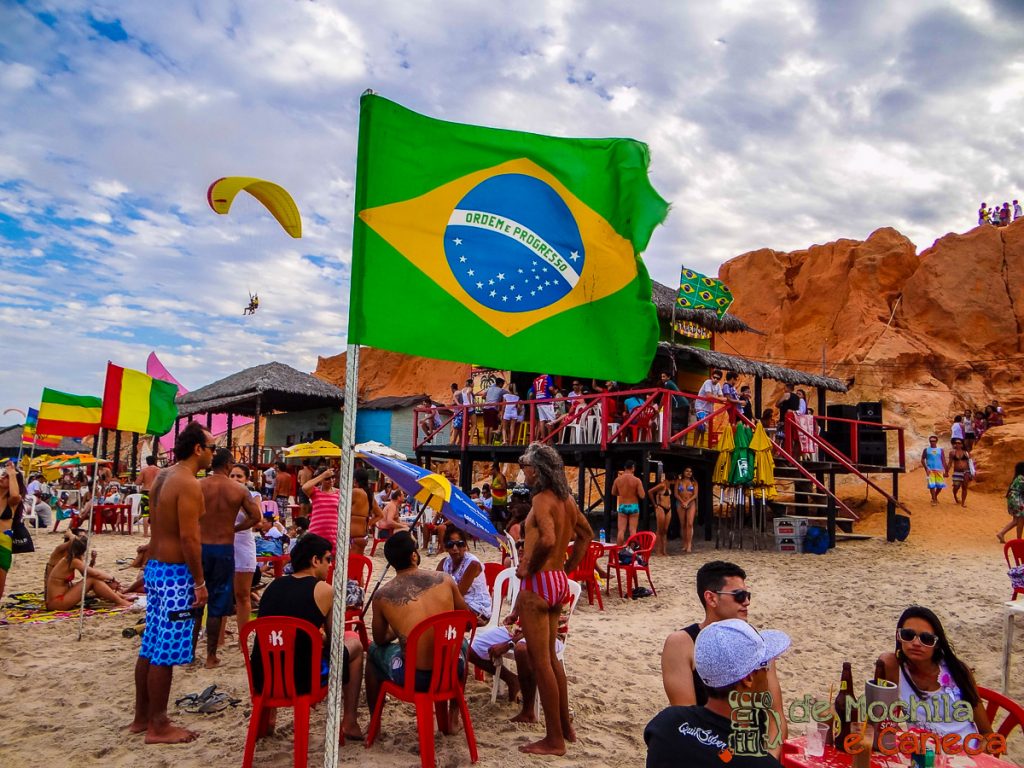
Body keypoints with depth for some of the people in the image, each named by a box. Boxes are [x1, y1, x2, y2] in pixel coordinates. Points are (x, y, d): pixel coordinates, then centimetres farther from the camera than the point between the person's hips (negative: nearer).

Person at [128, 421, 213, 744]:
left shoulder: (162, 477, 11)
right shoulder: (189, 483, -18)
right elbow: (189, 538, -21)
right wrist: (199, 582, -16)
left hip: (155, 568, 10)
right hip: (175, 573, -10)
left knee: (150, 647, 16)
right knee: (166, 653, 0)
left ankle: (141, 717, 27)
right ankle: (158, 726, 10)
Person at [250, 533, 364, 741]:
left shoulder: (274, 585, 7)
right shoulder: (323, 590, -9)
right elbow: (333, 641, 3)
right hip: (300, 681, -5)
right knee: (354, 644, 18)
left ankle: (266, 719, 41)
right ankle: (349, 722, 21)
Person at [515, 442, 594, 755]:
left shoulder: (541, 499, -17)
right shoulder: (566, 499, 9)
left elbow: (547, 540, -33)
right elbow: (585, 534, 22)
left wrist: (528, 568, -19)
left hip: (538, 583, -9)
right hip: (559, 581, 9)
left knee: (540, 660, 1)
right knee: (550, 656, 21)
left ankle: (554, 739, 11)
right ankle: (565, 726, 31)